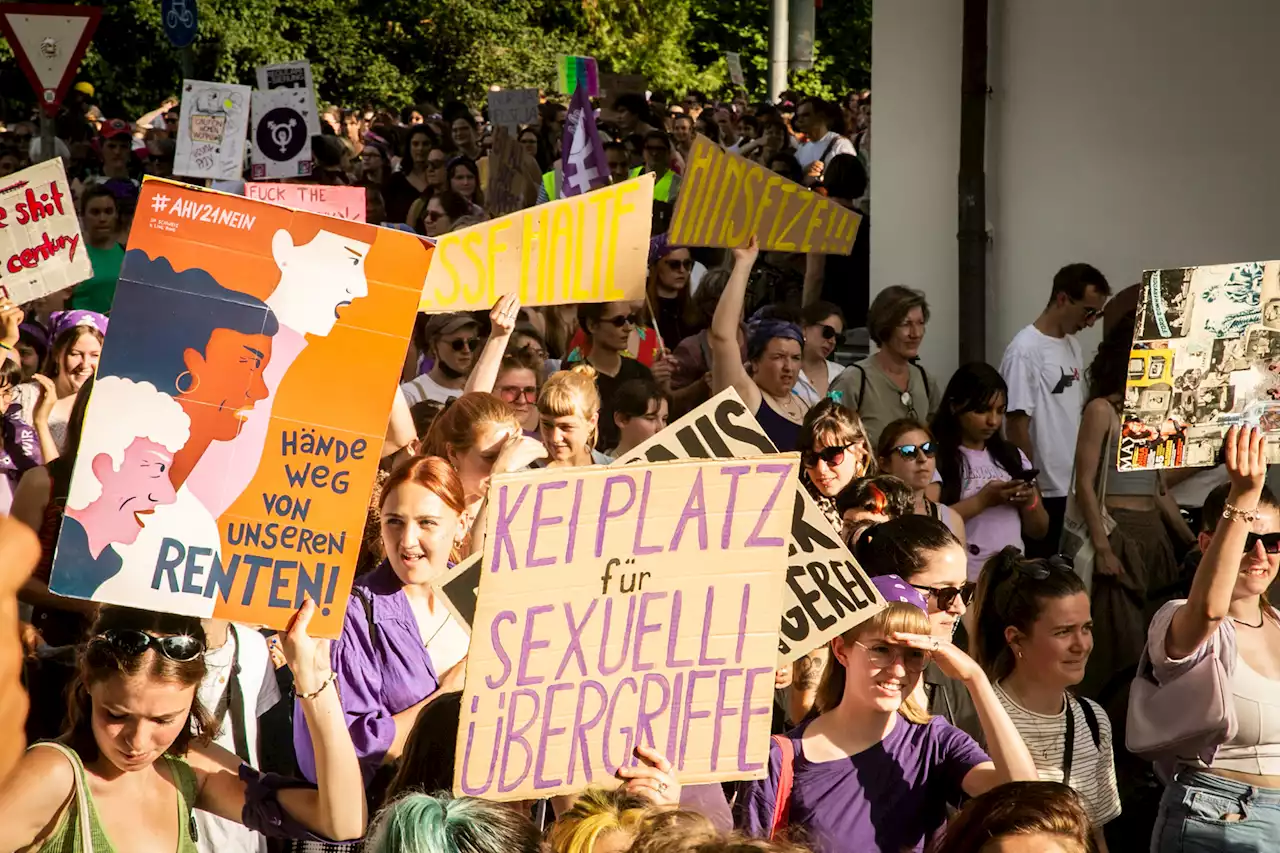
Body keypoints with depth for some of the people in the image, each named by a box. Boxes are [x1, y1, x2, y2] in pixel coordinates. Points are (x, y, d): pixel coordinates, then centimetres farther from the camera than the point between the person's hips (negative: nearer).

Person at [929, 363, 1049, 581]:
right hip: (962, 579, -4)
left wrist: (1029, 502, -2)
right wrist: (982, 500, -17)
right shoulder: (936, 457, -2)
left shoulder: (1013, 456, 14)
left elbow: (1039, 530, 16)